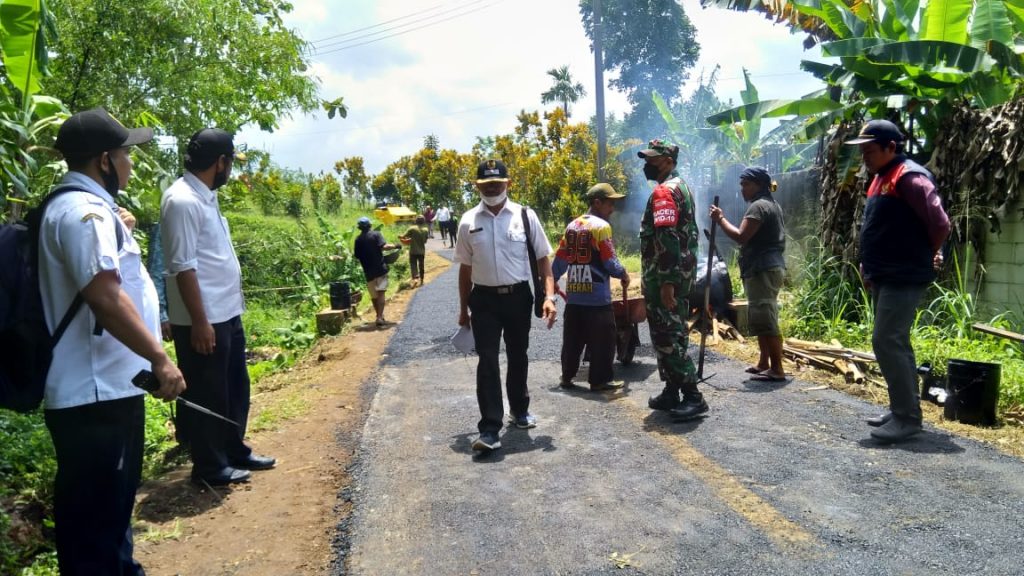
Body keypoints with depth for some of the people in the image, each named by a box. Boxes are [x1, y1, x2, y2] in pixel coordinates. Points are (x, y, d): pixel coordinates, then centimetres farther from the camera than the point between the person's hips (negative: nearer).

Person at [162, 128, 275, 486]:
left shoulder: (205, 197, 12)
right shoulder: (182, 201, -18)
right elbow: (183, 267, -21)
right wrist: (199, 321, -21)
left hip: (228, 314, 10)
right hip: (204, 320, -10)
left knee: (235, 387, 19)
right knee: (207, 395, 4)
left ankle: (234, 451, 33)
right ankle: (209, 466, 18)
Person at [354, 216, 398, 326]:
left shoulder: (358, 239, 7)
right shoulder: (376, 234, -3)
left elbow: (357, 256, 10)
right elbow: (384, 246, -18)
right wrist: (394, 246, -2)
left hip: (368, 271, 3)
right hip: (380, 268, -3)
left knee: (374, 295, 16)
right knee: (381, 293, -4)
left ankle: (379, 316, 26)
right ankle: (380, 318, -14)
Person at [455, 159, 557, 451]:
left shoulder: (525, 216, -4)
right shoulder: (468, 221, 0)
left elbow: (543, 258, 0)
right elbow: (465, 267, 7)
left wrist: (549, 296, -12)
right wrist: (463, 309, 10)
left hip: (518, 297, 1)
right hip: (484, 299, 0)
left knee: (518, 357, 17)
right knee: (487, 361, -5)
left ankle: (519, 410, 40)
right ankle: (490, 429, -1)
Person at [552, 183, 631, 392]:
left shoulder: (572, 225, 10)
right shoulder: (601, 226, -10)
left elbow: (560, 258, 13)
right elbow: (610, 261, -12)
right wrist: (624, 275, 6)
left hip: (574, 293, 7)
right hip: (597, 295, -7)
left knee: (573, 338, 14)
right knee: (602, 339, 3)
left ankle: (567, 377, 20)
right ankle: (599, 380, 7)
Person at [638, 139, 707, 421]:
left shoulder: (664, 191, -14)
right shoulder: (682, 186, 18)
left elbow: (667, 239, -23)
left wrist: (666, 283, -26)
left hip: (665, 277, -10)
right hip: (682, 273, 10)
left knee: (667, 337, -8)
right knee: (672, 334, 14)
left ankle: (693, 397, -6)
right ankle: (672, 393, 22)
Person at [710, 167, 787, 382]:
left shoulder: (758, 206, -12)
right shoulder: (772, 204, 22)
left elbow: (741, 236, -20)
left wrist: (720, 220, -10)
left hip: (762, 269, -11)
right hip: (768, 267, 11)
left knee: (765, 319, -11)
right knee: (760, 318, 15)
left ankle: (777, 369, -9)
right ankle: (764, 363, 22)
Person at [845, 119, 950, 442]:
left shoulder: (909, 176, -15)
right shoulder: (881, 178, 15)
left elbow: (939, 223, -19)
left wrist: (927, 257, -4)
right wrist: (869, 266, 14)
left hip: (904, 278, -10)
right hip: (884, 278, 10)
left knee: (886, 342, -12)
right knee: (895, 344, 13)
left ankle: (908, 417, -3)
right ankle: (903, 410, 23)